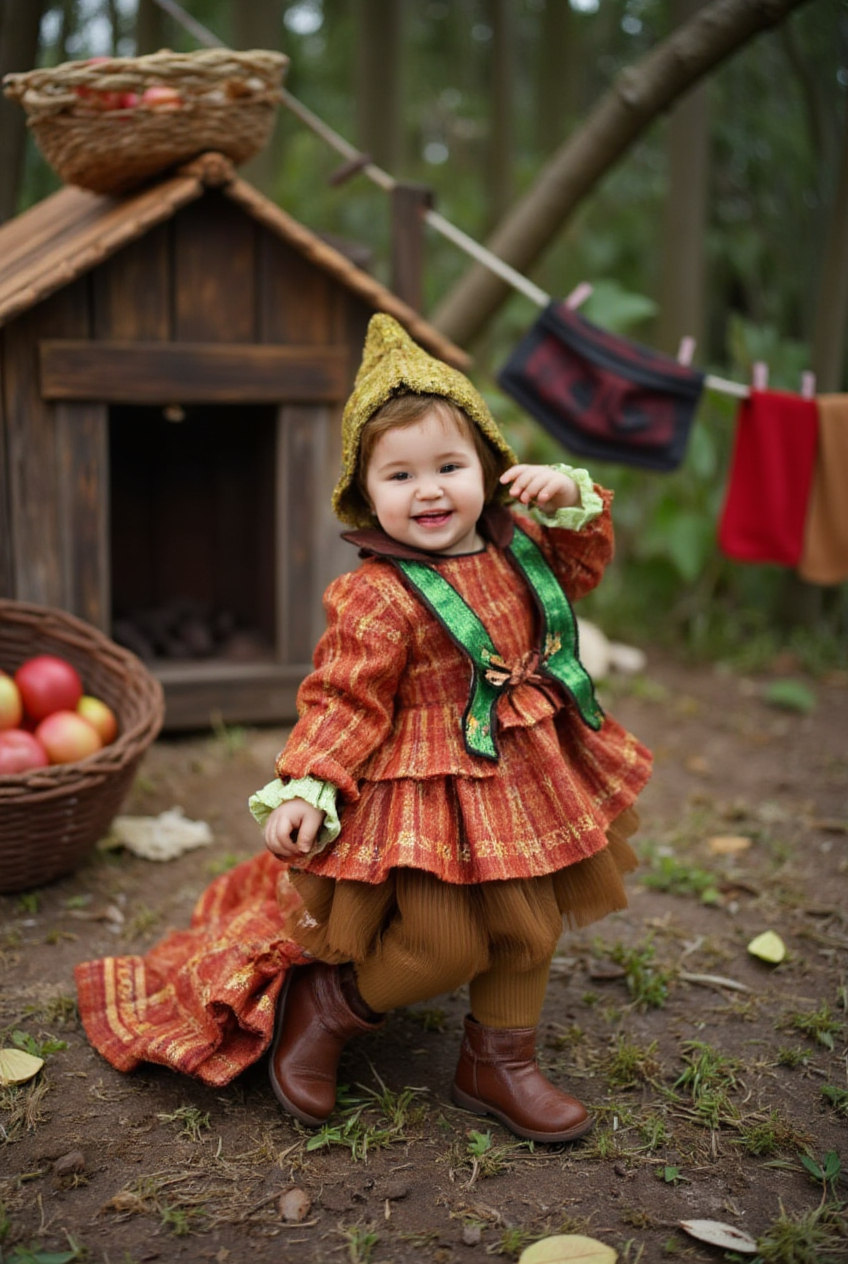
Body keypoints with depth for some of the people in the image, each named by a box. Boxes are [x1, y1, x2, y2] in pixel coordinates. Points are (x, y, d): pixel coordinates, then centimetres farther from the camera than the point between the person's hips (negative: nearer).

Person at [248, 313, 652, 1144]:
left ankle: (499, 1062, 36)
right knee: (446, 945, -7)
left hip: (524, 784, 8)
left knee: (531, 927, 16)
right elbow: (343, 701, -18)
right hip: (426, 792, -7)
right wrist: (303, 789, -27)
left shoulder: (515, 544, 3)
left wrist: (572, 501, 2)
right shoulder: (377, 597, -19)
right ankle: (324, 1000, 20)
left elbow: (580, 568, 20)